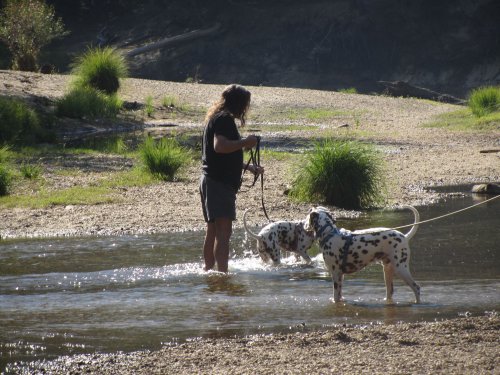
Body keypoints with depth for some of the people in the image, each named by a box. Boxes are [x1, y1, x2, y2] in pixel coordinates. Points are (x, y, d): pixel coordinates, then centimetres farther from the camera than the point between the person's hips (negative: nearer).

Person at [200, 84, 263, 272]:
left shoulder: (217, 118, 21)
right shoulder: (224, 119, -11)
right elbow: (220, 146, -28)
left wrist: (249, 167, 31)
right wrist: (245, 142, -18)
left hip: (210, 181, 11)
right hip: (219, 182, -11)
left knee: (213, 231, 17)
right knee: (224, 231, -16)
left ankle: (208, 271, 24)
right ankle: (222, 274, -23)